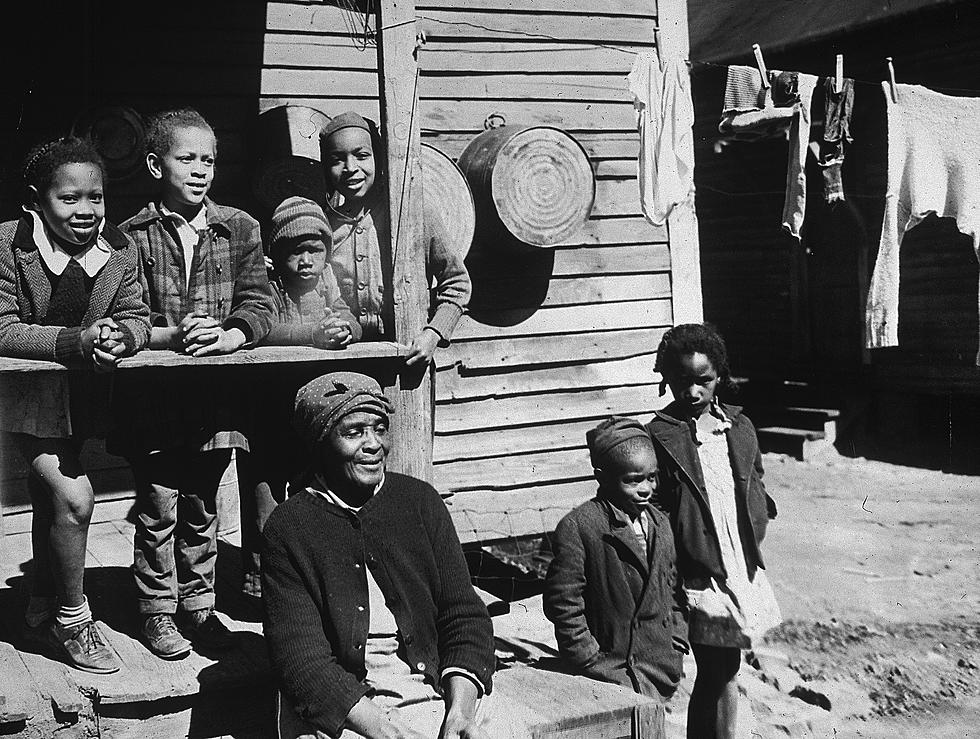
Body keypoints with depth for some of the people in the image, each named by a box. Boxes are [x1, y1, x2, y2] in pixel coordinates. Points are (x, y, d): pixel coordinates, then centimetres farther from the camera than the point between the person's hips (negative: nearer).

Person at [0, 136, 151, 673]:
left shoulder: (119, 248, -7)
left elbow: (136, 318, -4)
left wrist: (120, 337, -29)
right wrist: (75, 340, -35)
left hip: (82, 395, 5)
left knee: (50, 500, 19)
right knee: (75, 499, -15)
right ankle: (73, 621, 5)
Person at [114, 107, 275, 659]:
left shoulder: (240, 229, 5)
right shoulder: (133, 236, -1)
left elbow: (260, 305, 0)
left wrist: (227, 336, -18)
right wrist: (172, 335, -20)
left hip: (218, 396, 2)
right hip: (154, 395, -2)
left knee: (202, 505, 13)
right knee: (158, 504, 3)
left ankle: (198, 605, 28)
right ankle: (158, 612, 19)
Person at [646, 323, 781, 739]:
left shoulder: (740, 427, 7)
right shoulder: (660, 436, -10)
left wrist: (750, 545, 6)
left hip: (742, 570, 5)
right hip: (701, 578, -5)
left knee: (721, 674, 14)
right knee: (719, 675, 0)